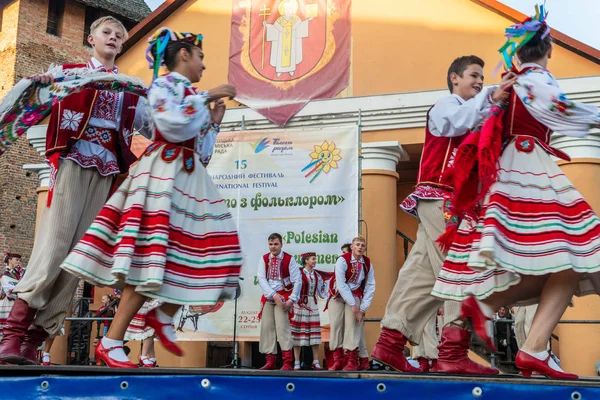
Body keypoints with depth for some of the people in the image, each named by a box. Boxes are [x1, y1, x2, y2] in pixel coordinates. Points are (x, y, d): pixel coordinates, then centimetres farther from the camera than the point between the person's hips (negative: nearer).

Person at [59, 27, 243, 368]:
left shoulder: (191, 96, 24)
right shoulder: (164, 85, 0)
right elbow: (171, 125, -22)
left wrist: (214, 122, 18)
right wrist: (206, 97, -13)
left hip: (190, 178, 9)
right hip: (165, 174, -9)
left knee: (212, 242, 1)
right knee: (153, 254, -16)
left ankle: (164, 316, 11)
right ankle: (111, 342, -14)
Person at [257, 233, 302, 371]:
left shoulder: (289, 259, -6)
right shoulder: (264, 259, 3)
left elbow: (297, 281, -7)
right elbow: (261, 279, -4)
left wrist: (292, 299, -14)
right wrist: (274, 295, -15)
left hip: (283, 296, -4)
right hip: (268, 296, 4)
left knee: (282, 326, -13)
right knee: (266, 327, 2)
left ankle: (287, 362, -10)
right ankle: (270, 361, 9)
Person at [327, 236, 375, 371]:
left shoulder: (367, 263, -7)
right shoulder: (342, 260, -17)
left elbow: (370, 287, -5)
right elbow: (341, 285, -20)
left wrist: (363, 308, -12)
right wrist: (353, 305, -20)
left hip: (355, 295, 2)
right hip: (337, 295, -1)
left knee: (352, 324, -12)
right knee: (336, 325, -8)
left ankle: (352, 361, -8)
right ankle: (337, 361, -3)